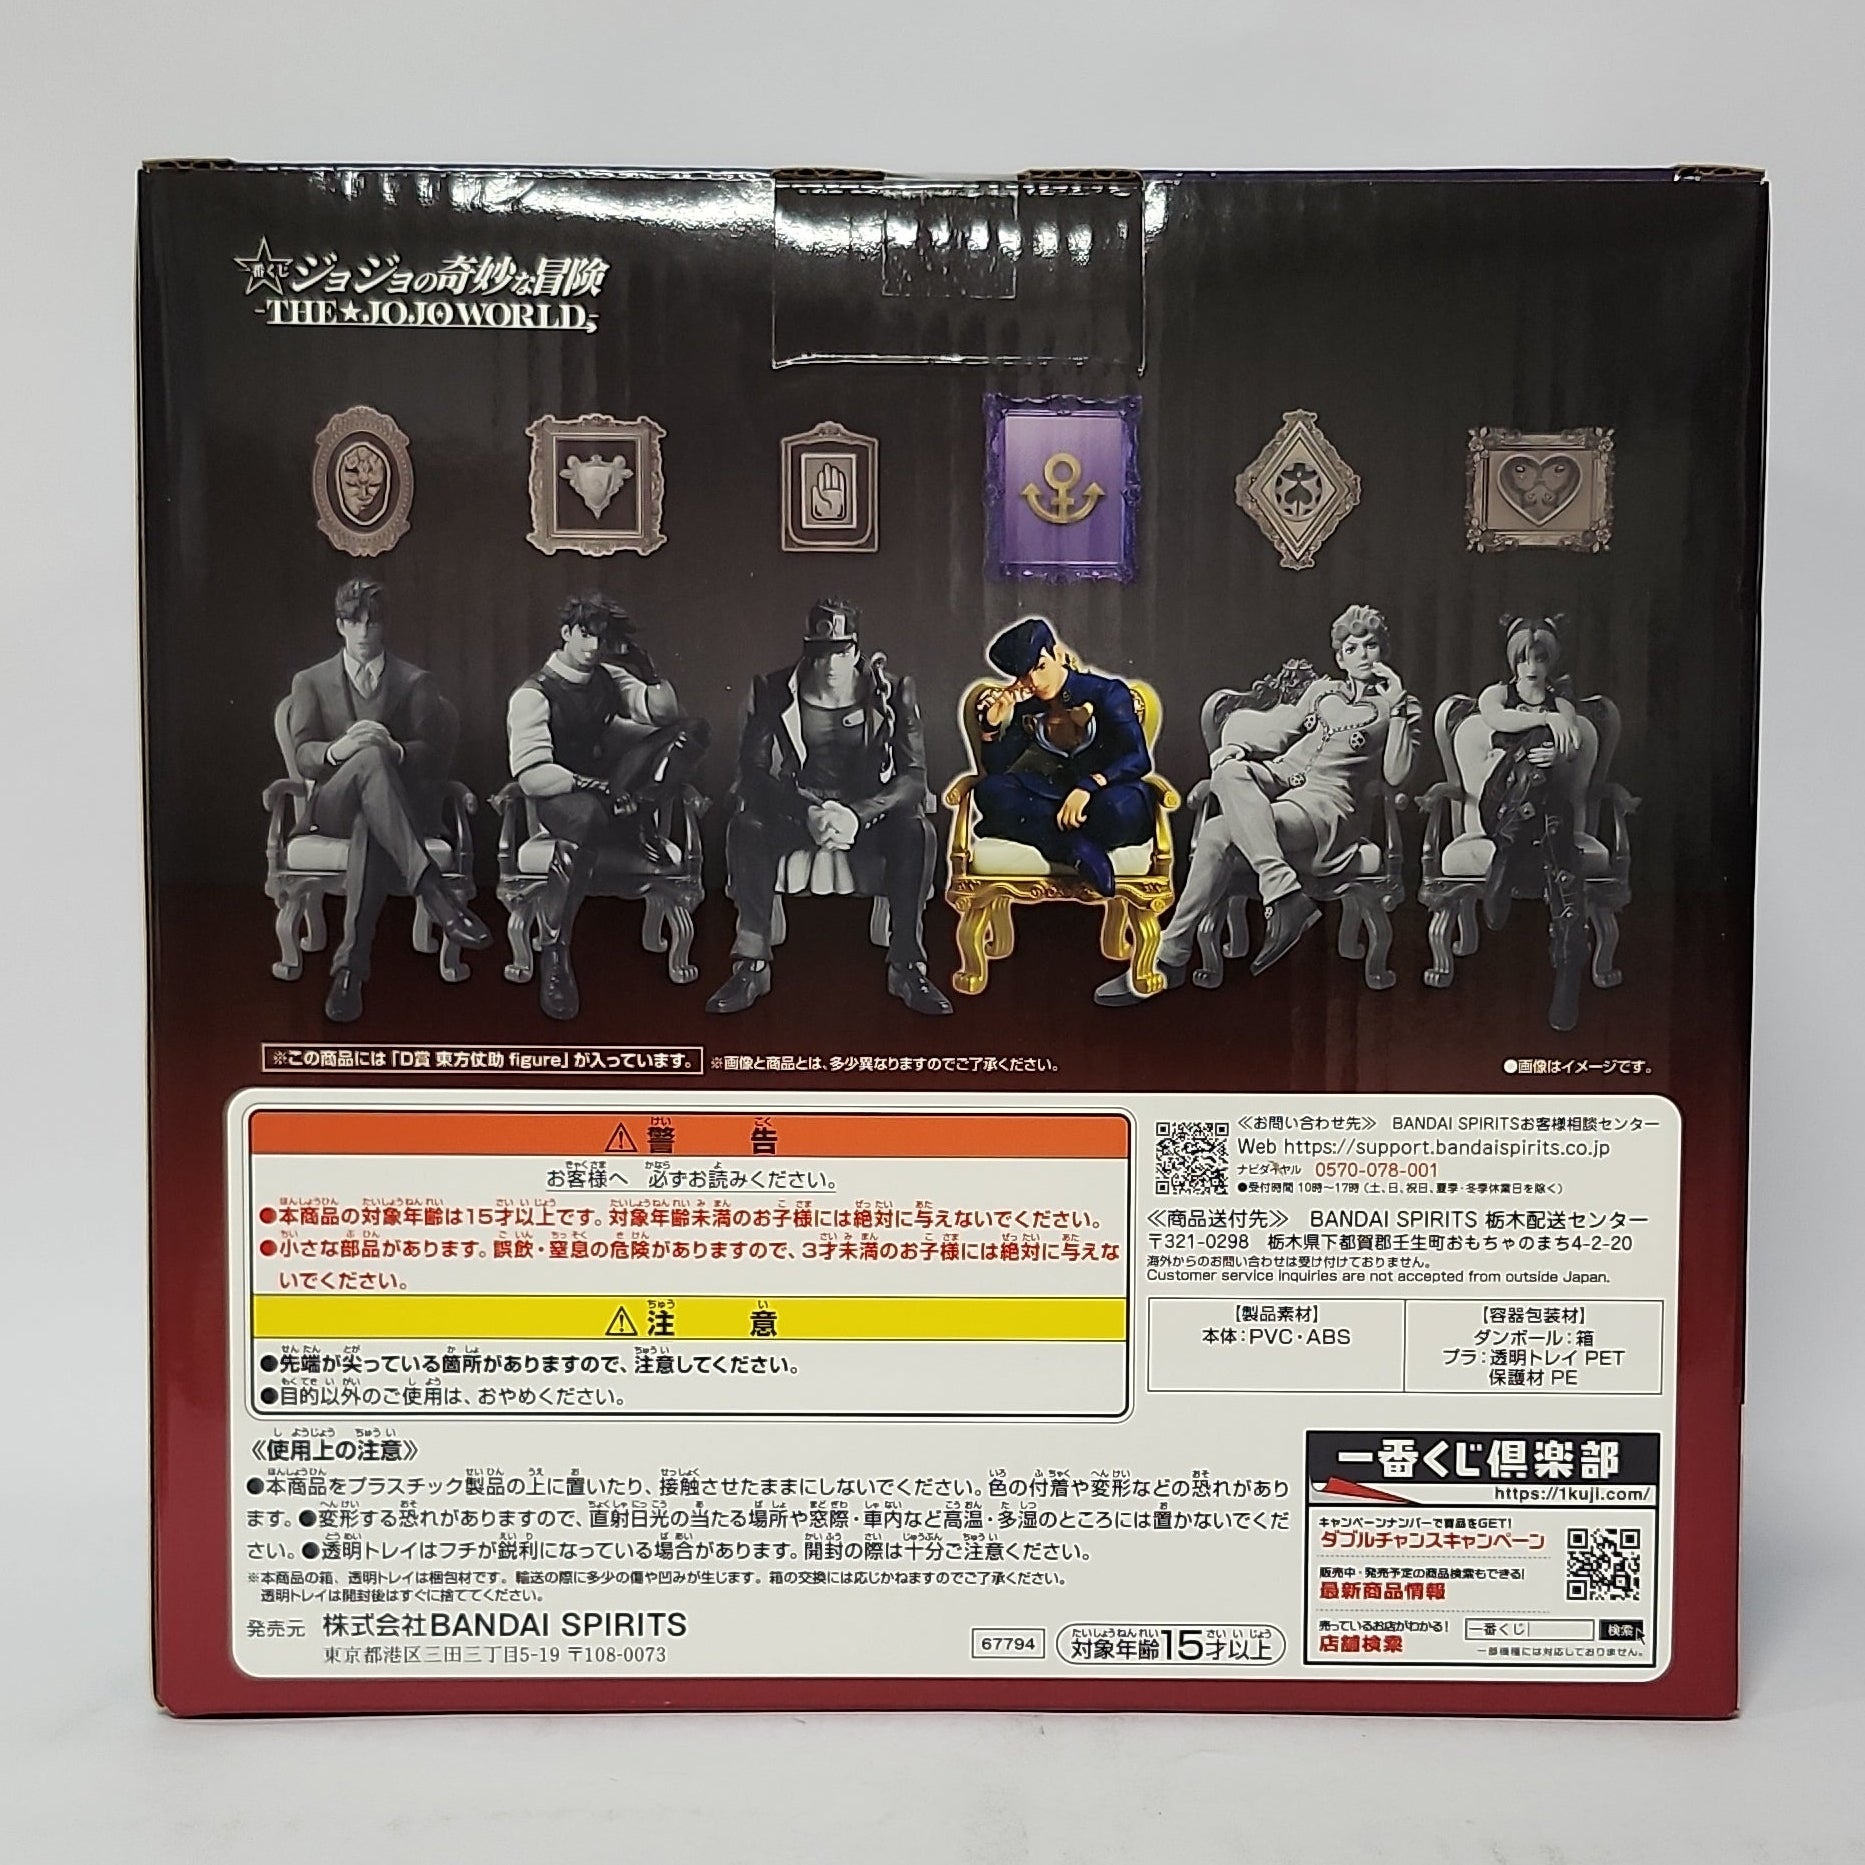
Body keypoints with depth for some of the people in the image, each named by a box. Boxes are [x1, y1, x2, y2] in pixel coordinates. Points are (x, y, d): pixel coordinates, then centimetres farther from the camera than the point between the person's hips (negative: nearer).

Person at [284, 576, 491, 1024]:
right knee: (370, 759, -37)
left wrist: (395, 749, -21)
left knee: (370, 826, -40)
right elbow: (304, 756, 3)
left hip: (402, 800, 0)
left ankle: (350, 968, -47)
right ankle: (432, 890, -54)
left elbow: (434, 753, 3)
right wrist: (338, 750, -22)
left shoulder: (416, 681, 17)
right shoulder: (310, 682, 18)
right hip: (334, 803, 0)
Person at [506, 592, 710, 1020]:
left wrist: (649, 672, -12)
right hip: (560, 794, -7)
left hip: (607, 781, 7)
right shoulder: (533, 694, -12)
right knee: (587, 815, -47)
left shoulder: (607, 676, 8)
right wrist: (591, 786, -34)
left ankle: (652, 832, -24)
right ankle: (553, 957, -38)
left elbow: (664, 712, 7)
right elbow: (530, 776, -22)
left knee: (693, 732, -7)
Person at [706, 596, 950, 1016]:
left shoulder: (893, 692, -3)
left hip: (870, 813, 0)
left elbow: (914, 776, -9)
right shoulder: (774, 693, -3)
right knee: (745, 828, -31)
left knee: (916, 829, -32)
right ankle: (751, 964, -24)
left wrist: (858, 814, -27)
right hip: (795, 813, 0)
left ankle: (907, 966, -24)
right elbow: (753, 774, -9)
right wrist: (807, 812, -27)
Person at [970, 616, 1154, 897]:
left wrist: (1088, 786, -36)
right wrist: (992, 725, -11)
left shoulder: (1107, 693, -10)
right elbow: (996, 767, 8)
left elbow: (1138, 758, -21)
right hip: (1061, 796, 5)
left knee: (1119, 806, -42)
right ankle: (1077, 846, -31)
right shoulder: (1028, 709, 5)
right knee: (989, 790, -19)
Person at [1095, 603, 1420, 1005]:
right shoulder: (1321, 690, 28)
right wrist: (1238, 746, 6)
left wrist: (1396, 710, -6)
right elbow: (1279, 732, 26)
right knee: (1229, 772, -35)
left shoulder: (1401, 707, 13)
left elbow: (1396, 774, -1)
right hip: (1276, 778, 6)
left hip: (1324, 802, -5)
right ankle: (1286, 895, -44)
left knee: (1218, 834, -33)